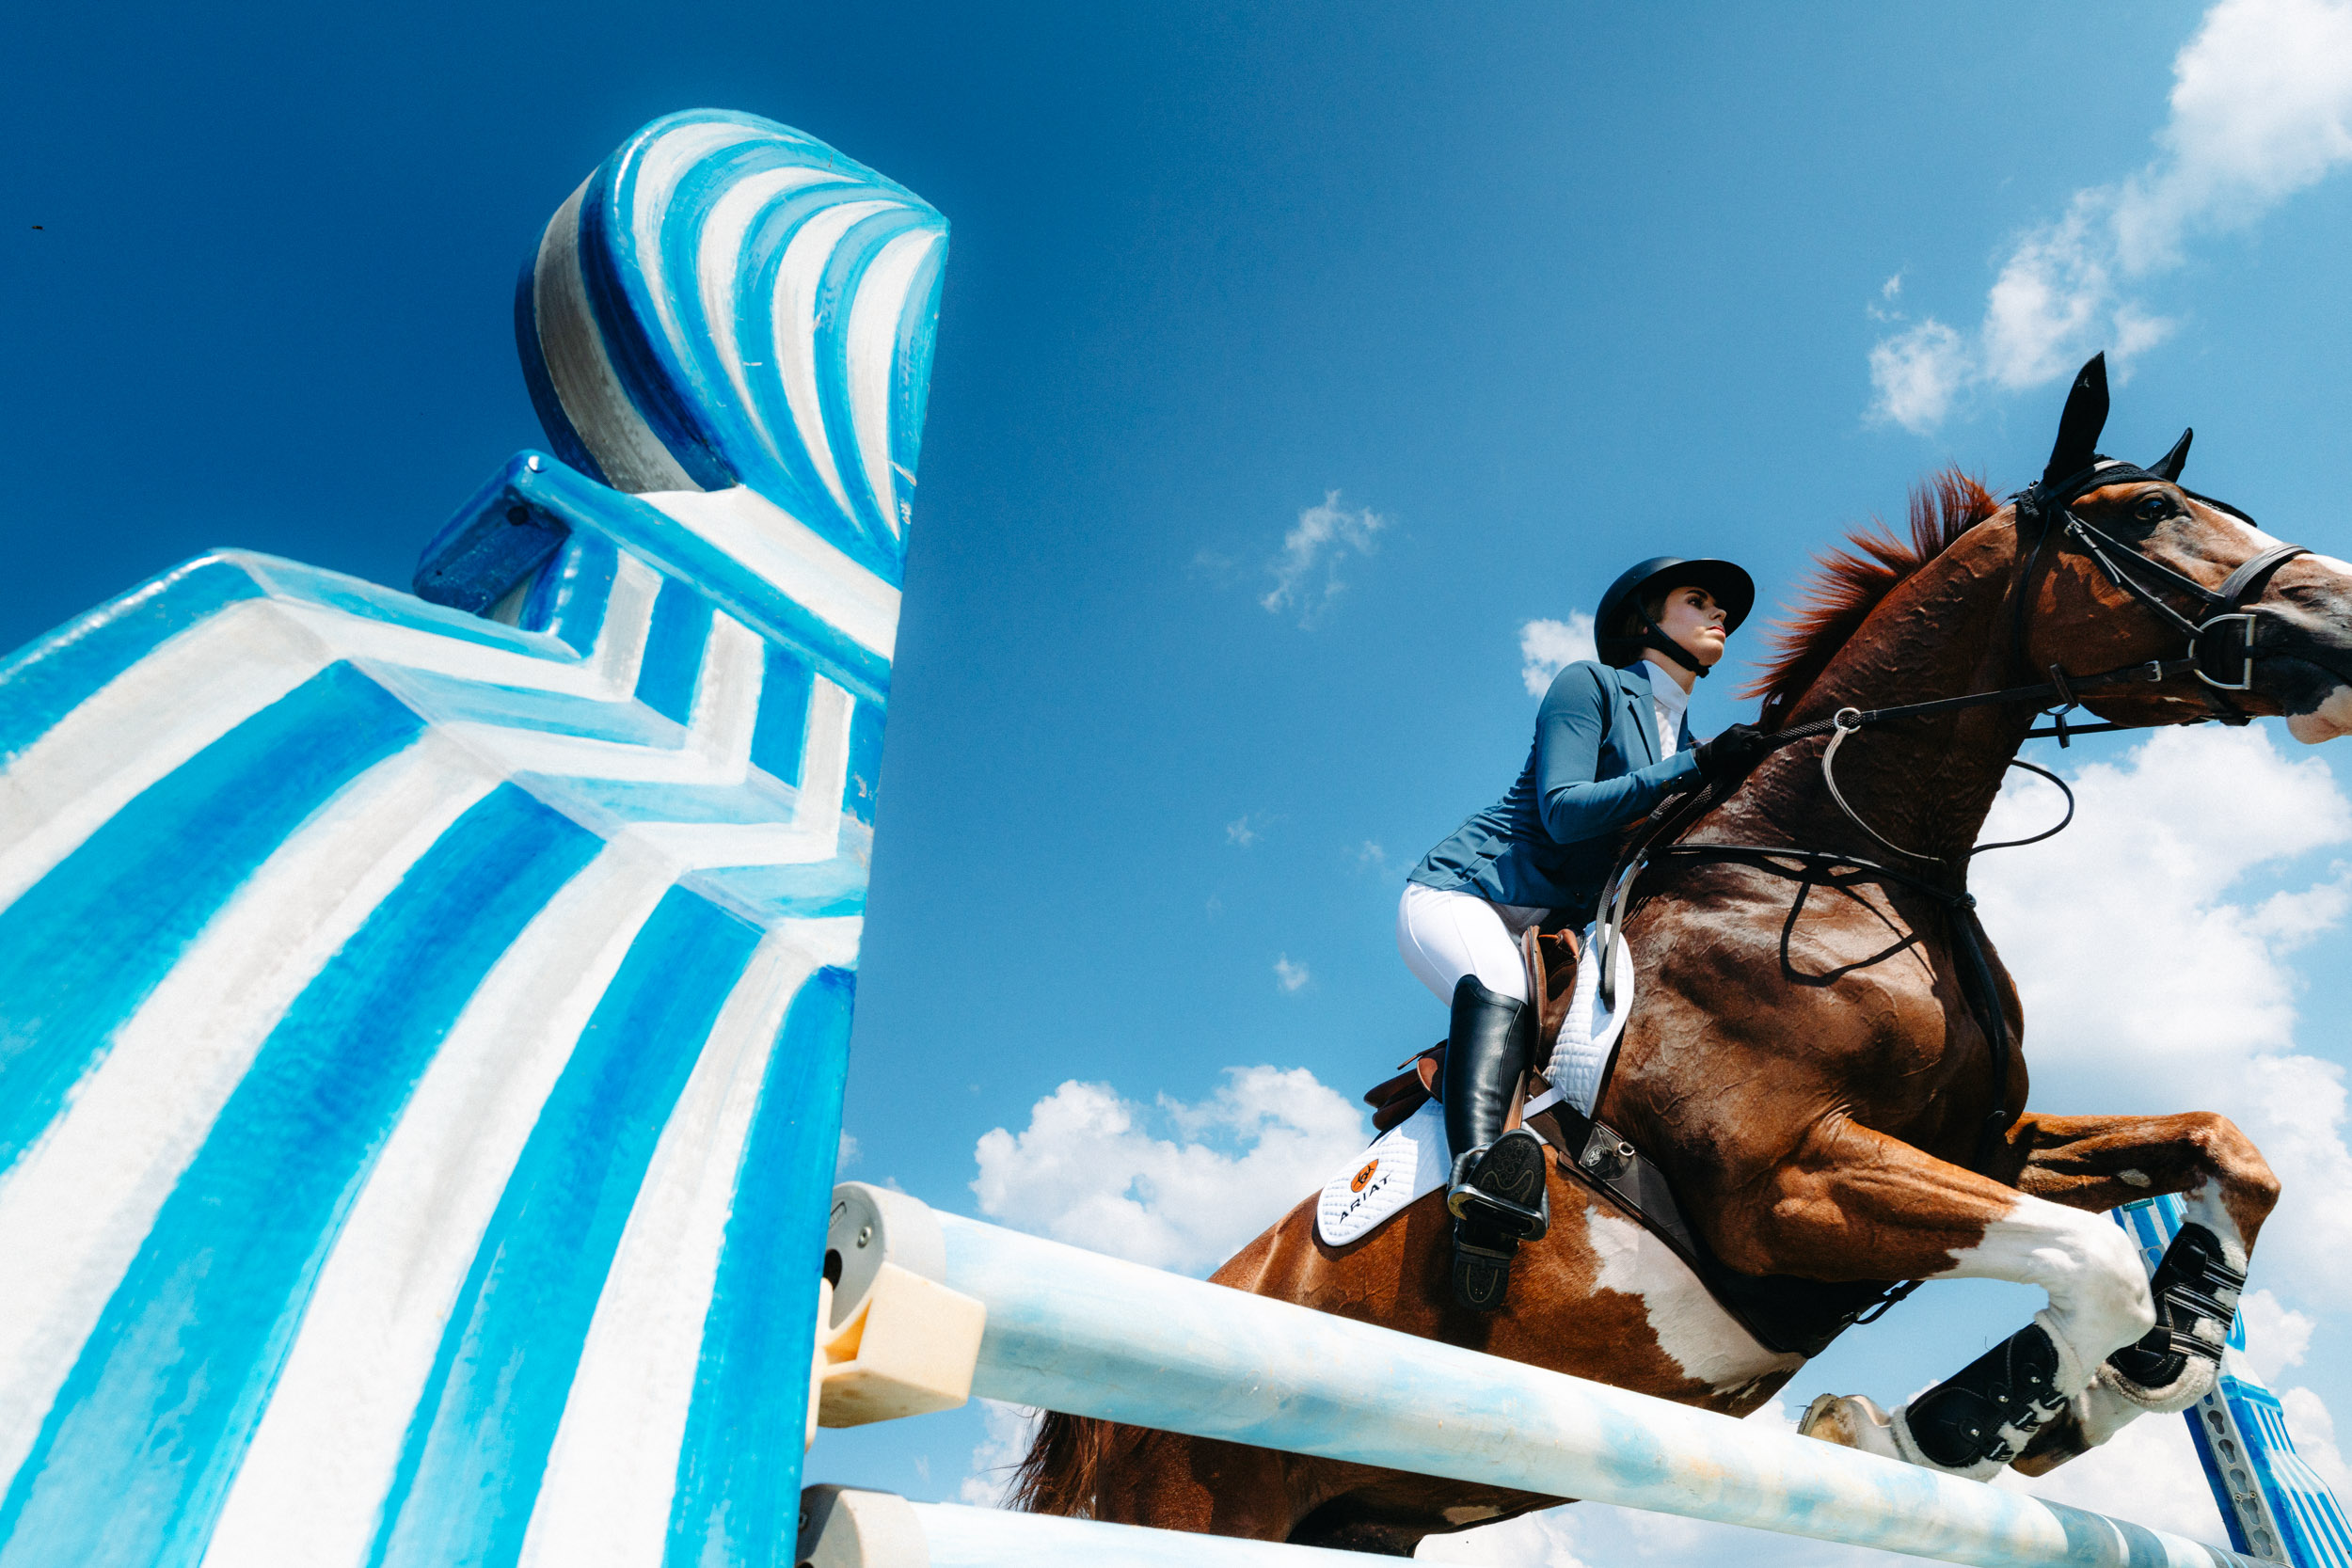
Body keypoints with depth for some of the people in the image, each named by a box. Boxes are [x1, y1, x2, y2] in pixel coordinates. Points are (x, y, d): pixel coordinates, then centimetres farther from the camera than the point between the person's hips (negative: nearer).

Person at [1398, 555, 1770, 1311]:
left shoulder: (1686, 742, 21)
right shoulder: (1591, 685, -1)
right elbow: (1563, 810, -16)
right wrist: (1697, 766, -20)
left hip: (1555, 933, 8)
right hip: (1460, 894, -8)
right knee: (1501, 987, -40)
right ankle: (1479, 1163, -62)